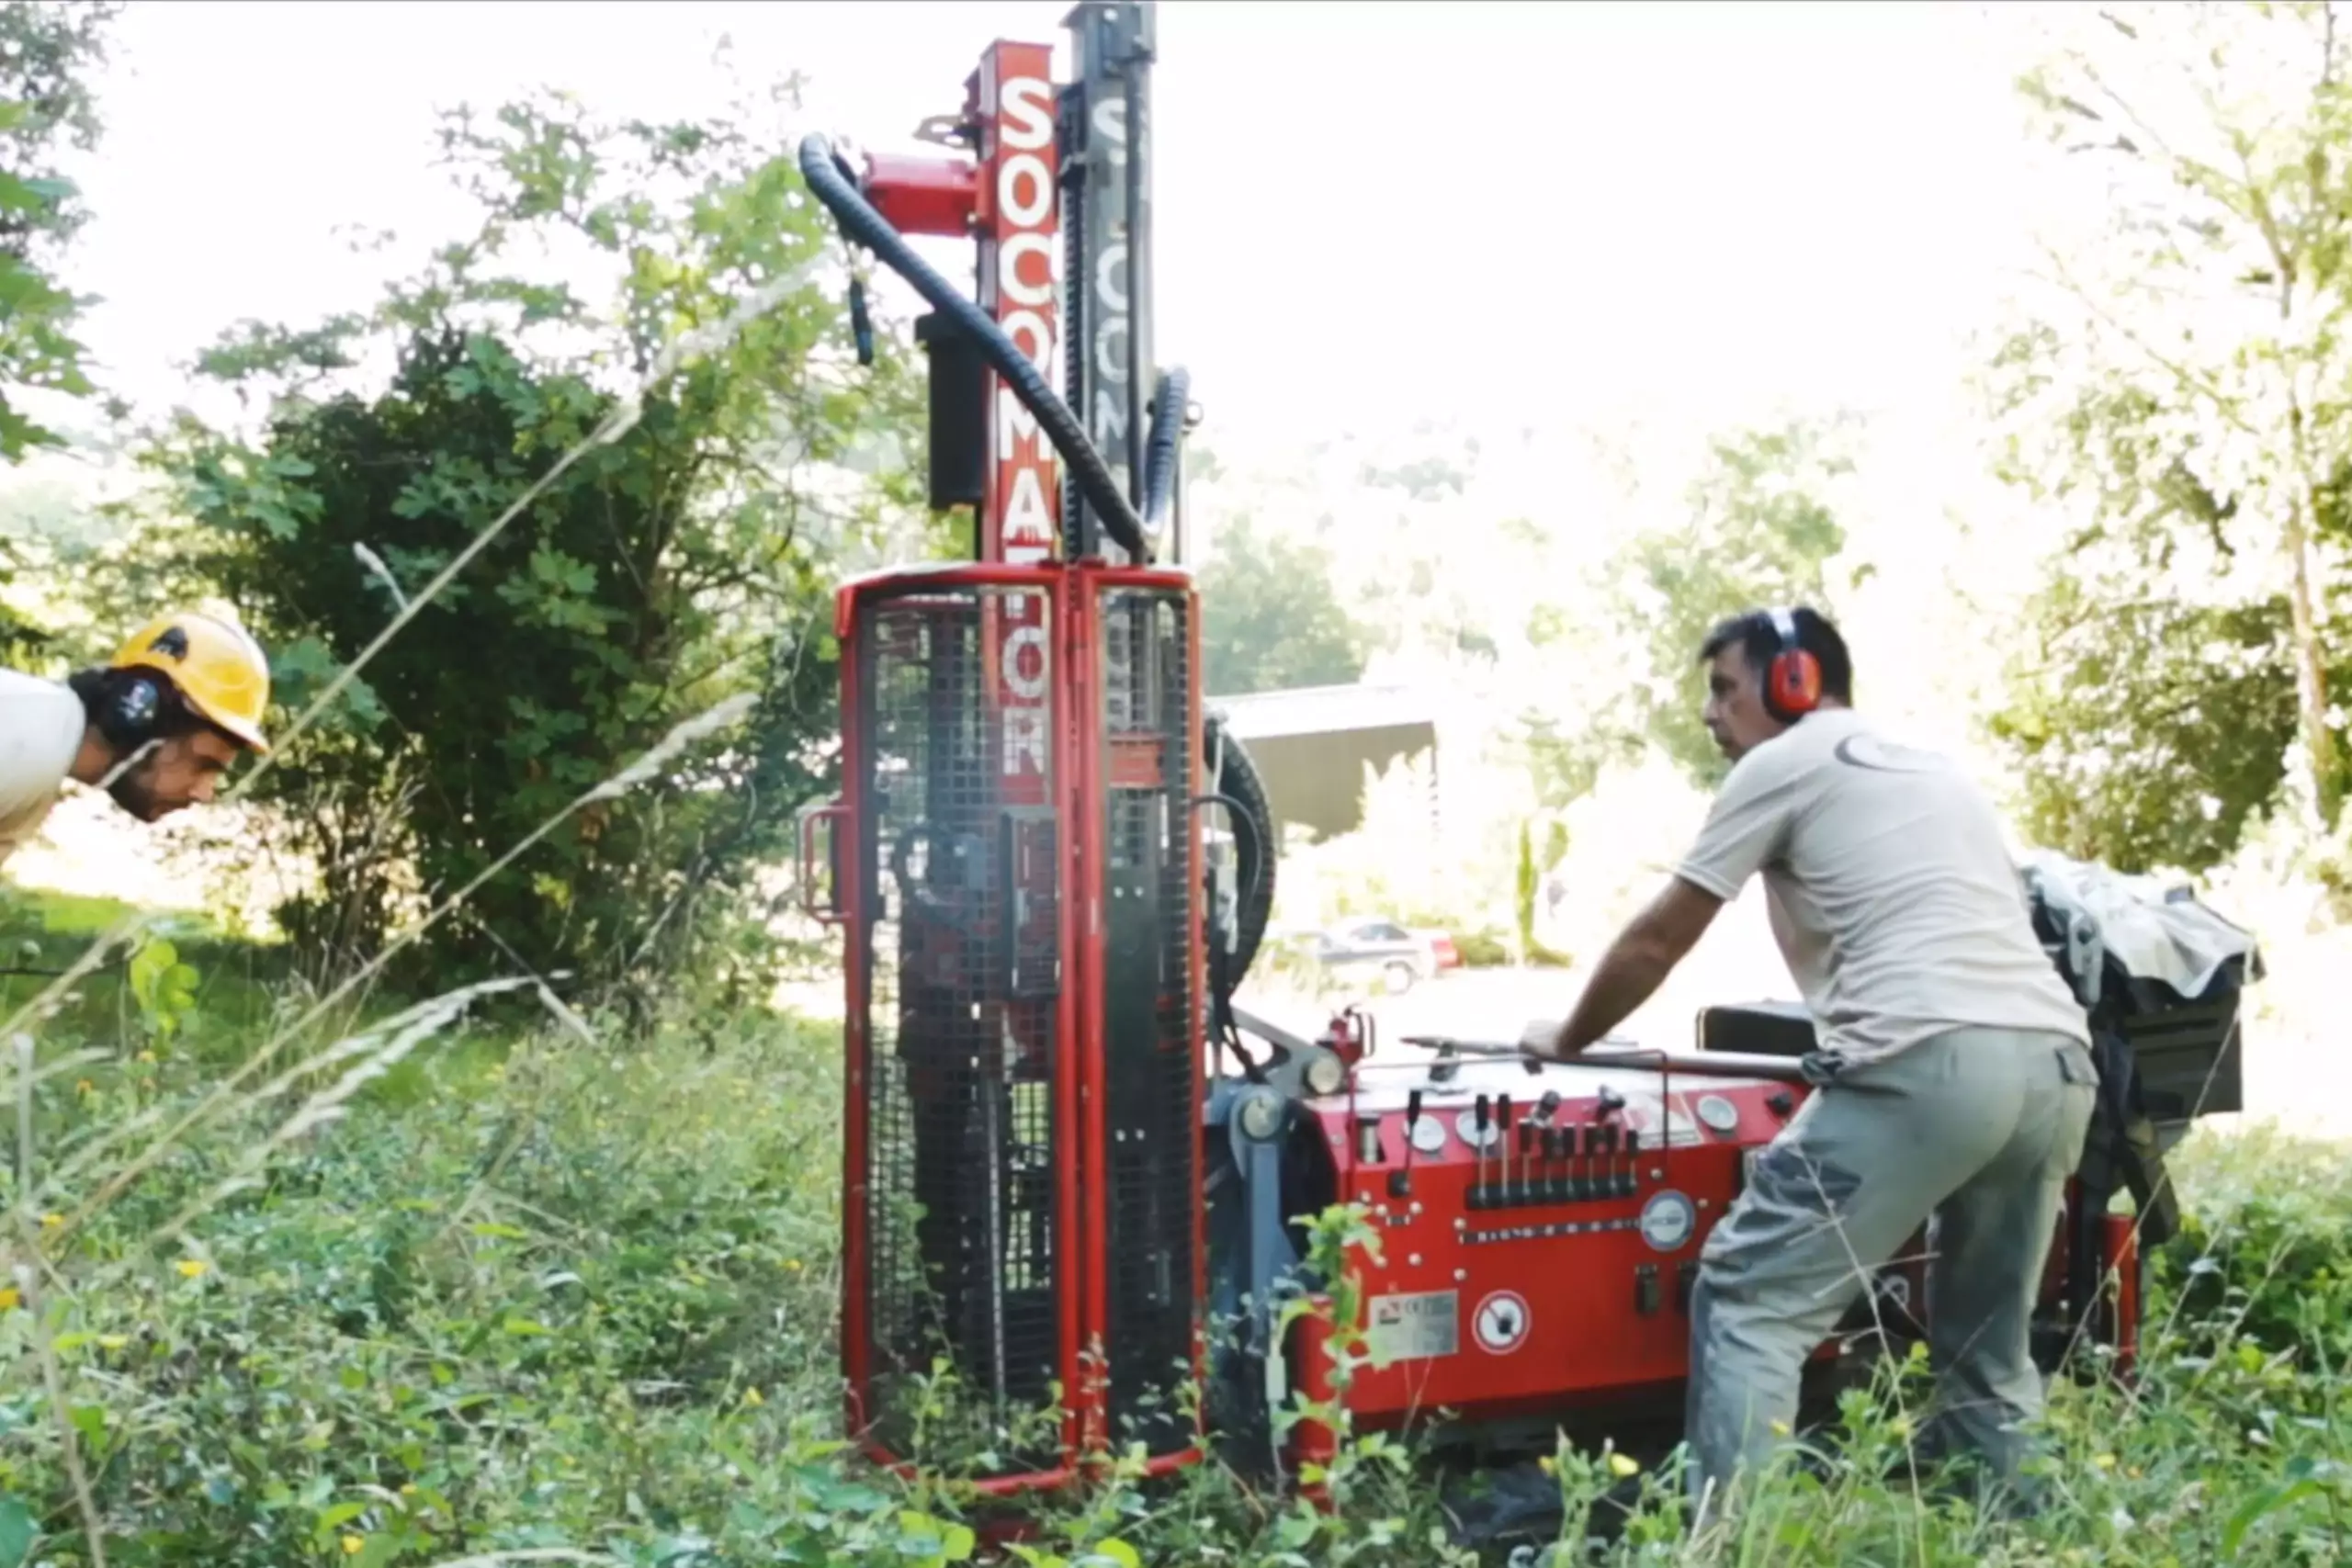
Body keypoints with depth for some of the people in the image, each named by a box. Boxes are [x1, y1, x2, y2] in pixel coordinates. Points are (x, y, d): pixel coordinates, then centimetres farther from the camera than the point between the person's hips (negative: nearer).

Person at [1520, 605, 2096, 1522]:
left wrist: (1565, 1041, 28)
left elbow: (1655, 942, 13)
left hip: (1930, 1064, -8)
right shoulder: (1935, 772, 32)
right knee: (1988, 1348, 19)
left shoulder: (1783, 764, 10)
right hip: (2058, 1067, 8)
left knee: (1749, 1302, -1)